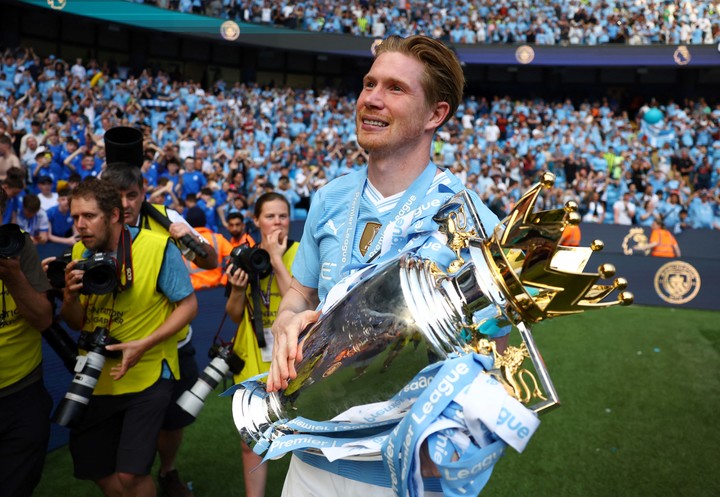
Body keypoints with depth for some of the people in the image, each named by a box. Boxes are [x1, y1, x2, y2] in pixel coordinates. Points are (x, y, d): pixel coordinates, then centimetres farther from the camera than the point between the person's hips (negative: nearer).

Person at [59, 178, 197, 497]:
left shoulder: (158, 247, -17)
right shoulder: (80, 253, 0)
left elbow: (188, 305, -12)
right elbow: (76, 323, 6)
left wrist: (143, 344, -22)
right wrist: (70, 296, -16)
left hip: (148, 376, -5)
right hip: (95, 377, 6)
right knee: (96, 470, 15)